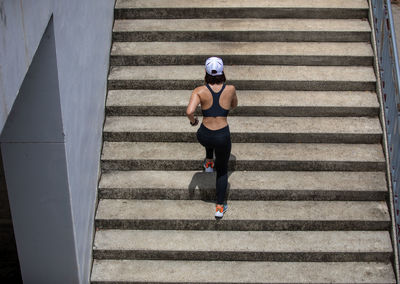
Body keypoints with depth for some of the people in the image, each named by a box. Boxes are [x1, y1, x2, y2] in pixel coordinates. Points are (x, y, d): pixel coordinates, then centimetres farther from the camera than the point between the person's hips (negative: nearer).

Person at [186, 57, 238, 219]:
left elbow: (189, 111, -23)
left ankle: (209, 163, 52)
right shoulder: (230, 89, -5)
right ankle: (220, 207, 23)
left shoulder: (200, 91, -10)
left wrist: (192, 120, -4)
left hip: (204, 137, 1)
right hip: (223, 138, 0)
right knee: (222, 170, 23)